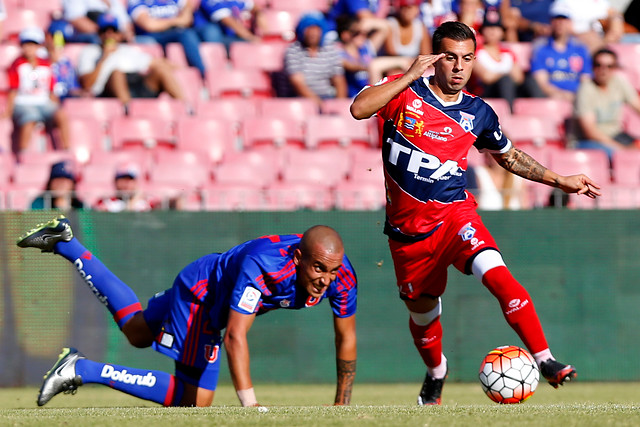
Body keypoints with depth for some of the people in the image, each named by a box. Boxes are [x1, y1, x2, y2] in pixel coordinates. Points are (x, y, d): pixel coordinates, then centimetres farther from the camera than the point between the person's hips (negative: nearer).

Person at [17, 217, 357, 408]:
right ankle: (83, 371, -9)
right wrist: (249, 404, -54)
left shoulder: (341, 277, -23)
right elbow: (235, 336, -47)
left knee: (136, 333, 28)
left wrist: (341, 406, -6)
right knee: (193, 400, -13)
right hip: (201, 295, -8)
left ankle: (64, 242, 35)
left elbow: (346, 339, -8)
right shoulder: (262, 265, -43)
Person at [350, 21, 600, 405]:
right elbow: (359, 109, -21)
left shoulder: (479, 114, 5)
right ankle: (436, 371, 46)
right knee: (421, 310, 14)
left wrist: (561, 181, 19)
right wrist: (410, 76, -21)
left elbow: (509, 156, 23)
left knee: (497, 275, -27)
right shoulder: (404, 92, -2)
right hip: (408, 226, 0)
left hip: (454, 214, 0)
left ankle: (545, 361, -30)